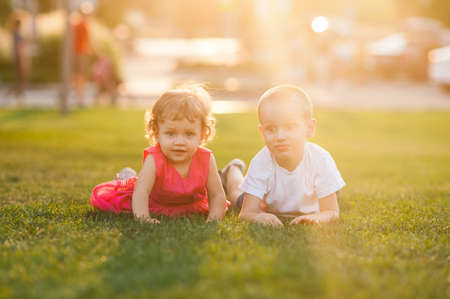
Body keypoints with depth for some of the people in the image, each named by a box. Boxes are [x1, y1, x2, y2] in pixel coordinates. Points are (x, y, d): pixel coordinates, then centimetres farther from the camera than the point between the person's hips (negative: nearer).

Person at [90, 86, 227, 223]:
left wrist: (214, 218, -37)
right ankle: (126, 178, 30)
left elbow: (217, 196, -22)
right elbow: (141, 193, -45)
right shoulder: (154, 160, -37)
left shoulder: (206, 160, -29)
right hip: (153, 202, -1)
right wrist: (143, 218, -60)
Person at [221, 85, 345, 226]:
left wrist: (315, 218, -61)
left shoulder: (321, 160, -41)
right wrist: (258, 217, -67)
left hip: (306, 212, 1)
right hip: (267, 211, -1)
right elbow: (247, 212, -40)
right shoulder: (261, 163, -40)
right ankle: (233, 170, 54)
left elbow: (331, 212, -35)